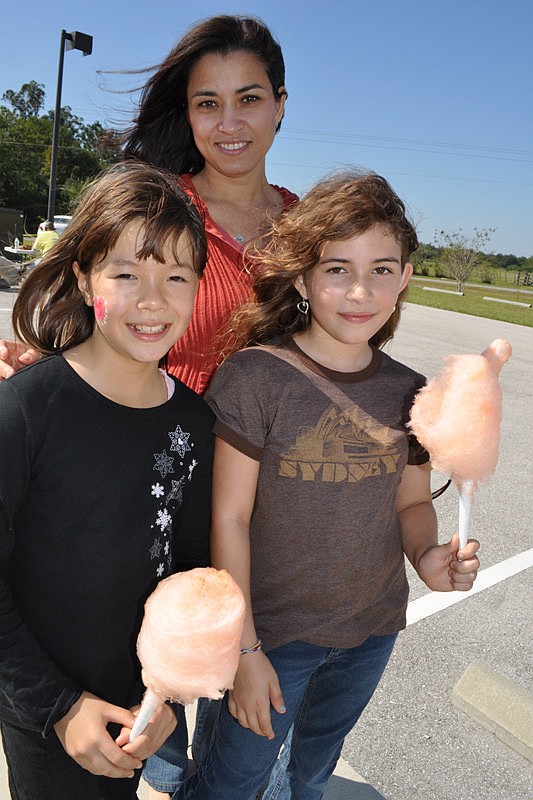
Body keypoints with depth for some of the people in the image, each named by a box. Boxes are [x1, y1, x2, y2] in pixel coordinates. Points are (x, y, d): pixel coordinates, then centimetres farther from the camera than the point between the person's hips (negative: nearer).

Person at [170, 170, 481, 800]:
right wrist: (243, 648, -14)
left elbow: (411, 500, 6)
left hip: (373, 630, 5)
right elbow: (229, 518, -17)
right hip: (275, 630, -4)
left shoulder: (409, 393, -6)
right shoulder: (254, 376, -21)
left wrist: (426, 555, -16)